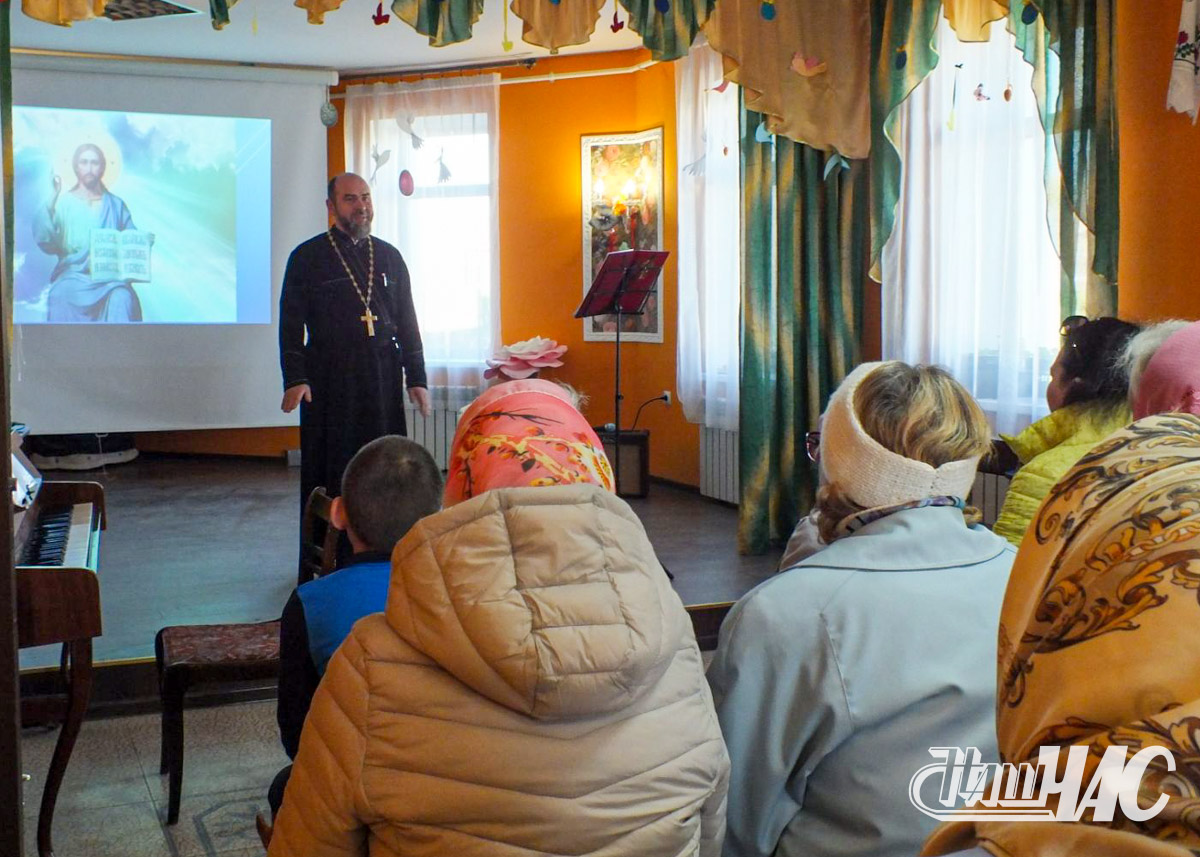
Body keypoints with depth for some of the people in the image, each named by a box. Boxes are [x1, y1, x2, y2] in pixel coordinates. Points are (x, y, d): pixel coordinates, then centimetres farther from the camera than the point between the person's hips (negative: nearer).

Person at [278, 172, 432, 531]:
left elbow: (407, 322, 14)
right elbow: (291, 324, -1)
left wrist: (416, 378, 8)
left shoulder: (389, 256, 13)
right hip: (329, 378, -3)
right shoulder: (307, 257, 3)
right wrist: (294, 379, -12)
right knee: (328, 473, 1)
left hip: (383, 377, 3)